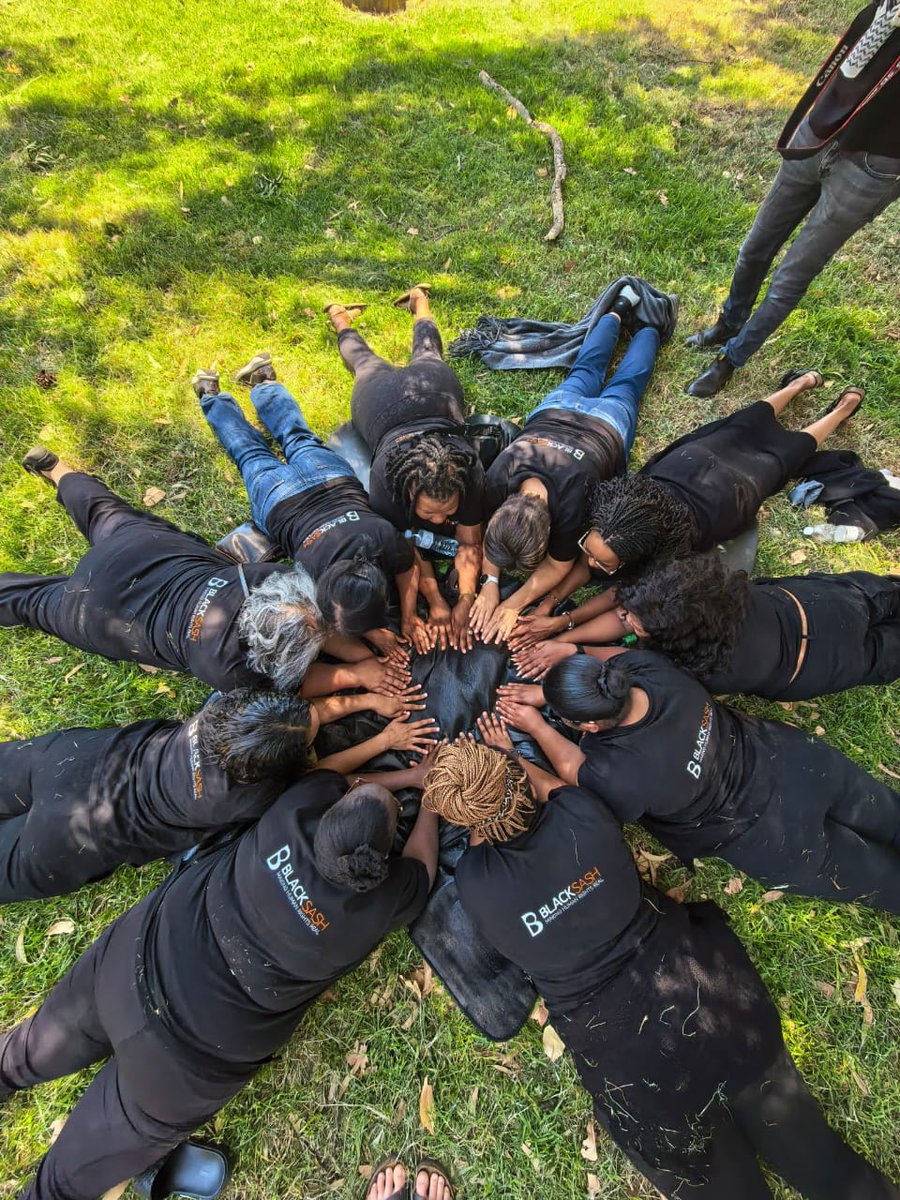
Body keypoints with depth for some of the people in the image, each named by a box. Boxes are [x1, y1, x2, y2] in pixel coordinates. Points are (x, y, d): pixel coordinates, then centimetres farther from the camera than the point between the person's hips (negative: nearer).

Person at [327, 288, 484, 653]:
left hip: (435, 382, 2)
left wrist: (465, 603, -45)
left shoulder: (469, 472, -44)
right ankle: (339, 316, 60)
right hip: (378, 392, -1)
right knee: (365, 360, 34)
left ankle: (418, 299, 61)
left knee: (427, 355, 37)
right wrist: (435, 603, -41)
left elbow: (470, 543, -35)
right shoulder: (385, 481, -46)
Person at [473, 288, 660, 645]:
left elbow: (558, 566, -33)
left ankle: (646, 326, 55)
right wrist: (489, 584, -37)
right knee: (586, 370, 35)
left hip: (607, 424, -2)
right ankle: (620, 310, 57)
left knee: (626, 384, 33)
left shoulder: (571, 505, -50)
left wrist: (513, 605, -41)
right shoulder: (496, 479, -42)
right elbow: (486, 531, -23)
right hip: (557, 409, 3)